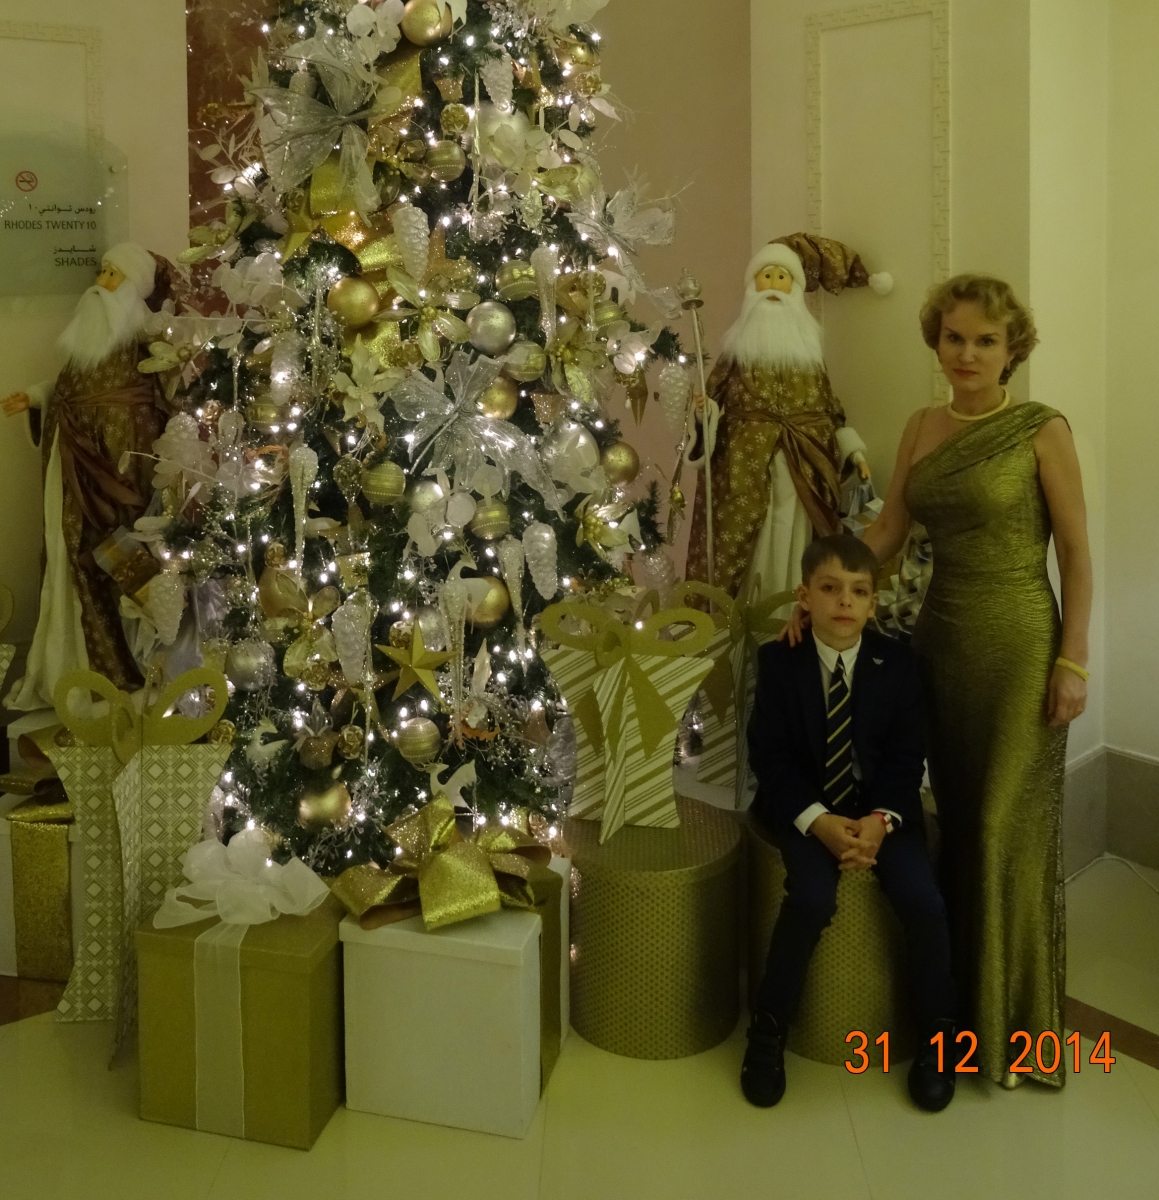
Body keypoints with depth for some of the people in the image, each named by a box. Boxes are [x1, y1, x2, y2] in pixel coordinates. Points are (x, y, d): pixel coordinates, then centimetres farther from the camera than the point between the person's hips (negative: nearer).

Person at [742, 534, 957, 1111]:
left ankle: (936, 1037, 7)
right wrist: (819, 821, -20)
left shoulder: (896, 662, -2)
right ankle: (768, 1031, -4)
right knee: (812, 899, -28)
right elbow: (769, 755, -7)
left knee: (924, 902, -21)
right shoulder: (779, 659, -6)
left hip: (881, 806, 2)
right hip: (805, 806, -1)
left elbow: (907, 756, -1)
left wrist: (880, 820, -18)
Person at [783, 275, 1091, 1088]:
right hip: (940, 636, 5)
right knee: (956, 822, 13)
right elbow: (888, 529, 9)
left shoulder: (1042, 429, -7)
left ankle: (1016, 1023, 19)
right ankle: (962, 1002, 29)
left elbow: (1076, 551, -7)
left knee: (1010, 830, 2)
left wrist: (1073, 662, -11)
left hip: (1018, 642, -5)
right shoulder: (922, 428, 8)